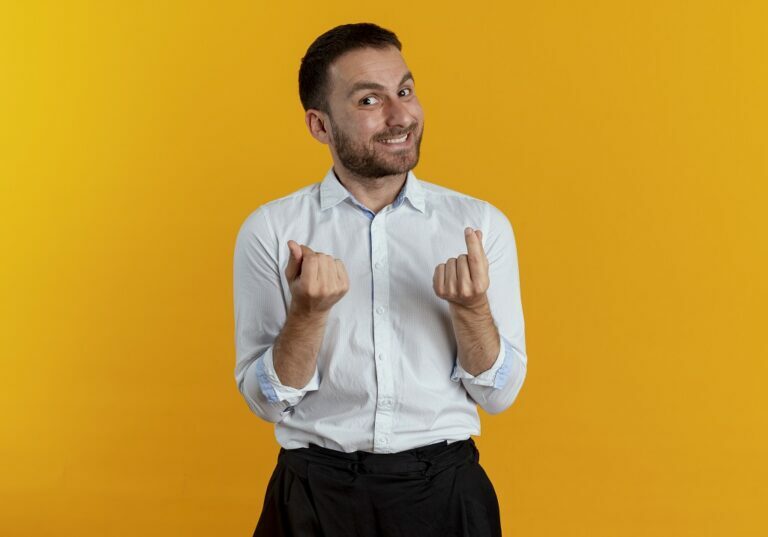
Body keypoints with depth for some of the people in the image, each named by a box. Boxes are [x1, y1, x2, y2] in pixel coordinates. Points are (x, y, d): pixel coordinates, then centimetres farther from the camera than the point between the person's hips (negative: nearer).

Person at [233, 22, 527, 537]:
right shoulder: (269, 230, -5)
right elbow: (267, 400, -4)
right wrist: (307, 312, -21)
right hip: (315, 494, -1)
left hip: (445, 491, 1)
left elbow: (499, 394, -1)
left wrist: (472, 307, -19)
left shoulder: (481, 224, -2)